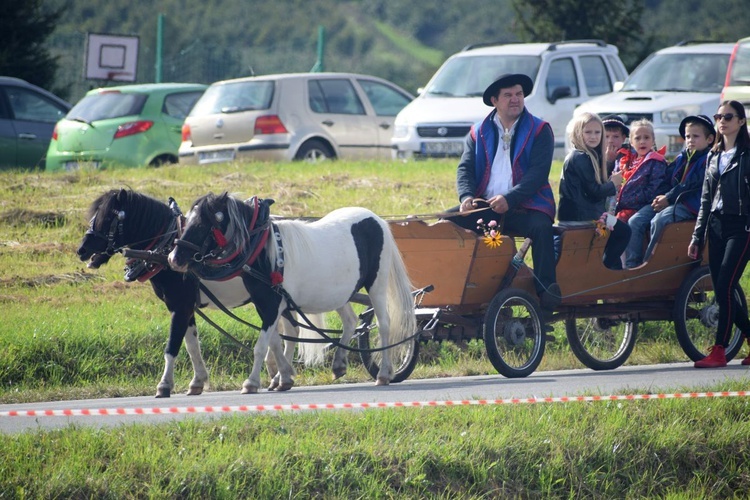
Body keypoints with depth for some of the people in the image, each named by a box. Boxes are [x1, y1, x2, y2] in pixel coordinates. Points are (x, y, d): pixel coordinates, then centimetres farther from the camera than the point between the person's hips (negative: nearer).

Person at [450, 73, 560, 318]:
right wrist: (466, 197, -16)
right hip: (484, 207, 3)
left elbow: (538, 172, -7)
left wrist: (509, 199, -22)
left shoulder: (539, 131, 5)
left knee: (541, 227, -35)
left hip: (524, 207, -3)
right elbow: (465, 168, 8)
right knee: (447, 221, -20)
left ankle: (546, 292, -35)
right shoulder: (478, 132, 15)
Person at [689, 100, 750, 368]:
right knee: (721, 292, 3)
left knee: (724, 288, -13)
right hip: (716, 226, 7)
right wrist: (697, 237, 15)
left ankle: (719, 352, -11)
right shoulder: (713, 157, 16)